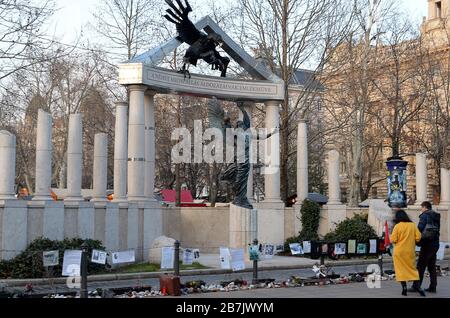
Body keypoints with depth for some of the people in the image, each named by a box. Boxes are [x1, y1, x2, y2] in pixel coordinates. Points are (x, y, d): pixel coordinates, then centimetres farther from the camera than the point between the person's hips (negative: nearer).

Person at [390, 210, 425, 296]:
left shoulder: (397, 226, -10)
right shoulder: (412, 225, 0)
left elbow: (393, 240, -13)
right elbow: (418, 238, -2)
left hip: (399, 252, -3)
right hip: (410, 251, 3)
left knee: (401, 269, 7)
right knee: (412, 268, 11)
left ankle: (404, 287, 2)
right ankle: (417, 286, -1)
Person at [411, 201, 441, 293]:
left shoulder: (425, 215, -9)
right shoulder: (436, 216, 16)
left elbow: (420, 228, -16)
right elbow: (437, 230, 16)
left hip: (427, 244, -8)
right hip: (435, 244, 8)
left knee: (420, 266, -6)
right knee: (432, 266, 13)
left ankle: (416, 286, -8)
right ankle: (433, 287, 13)